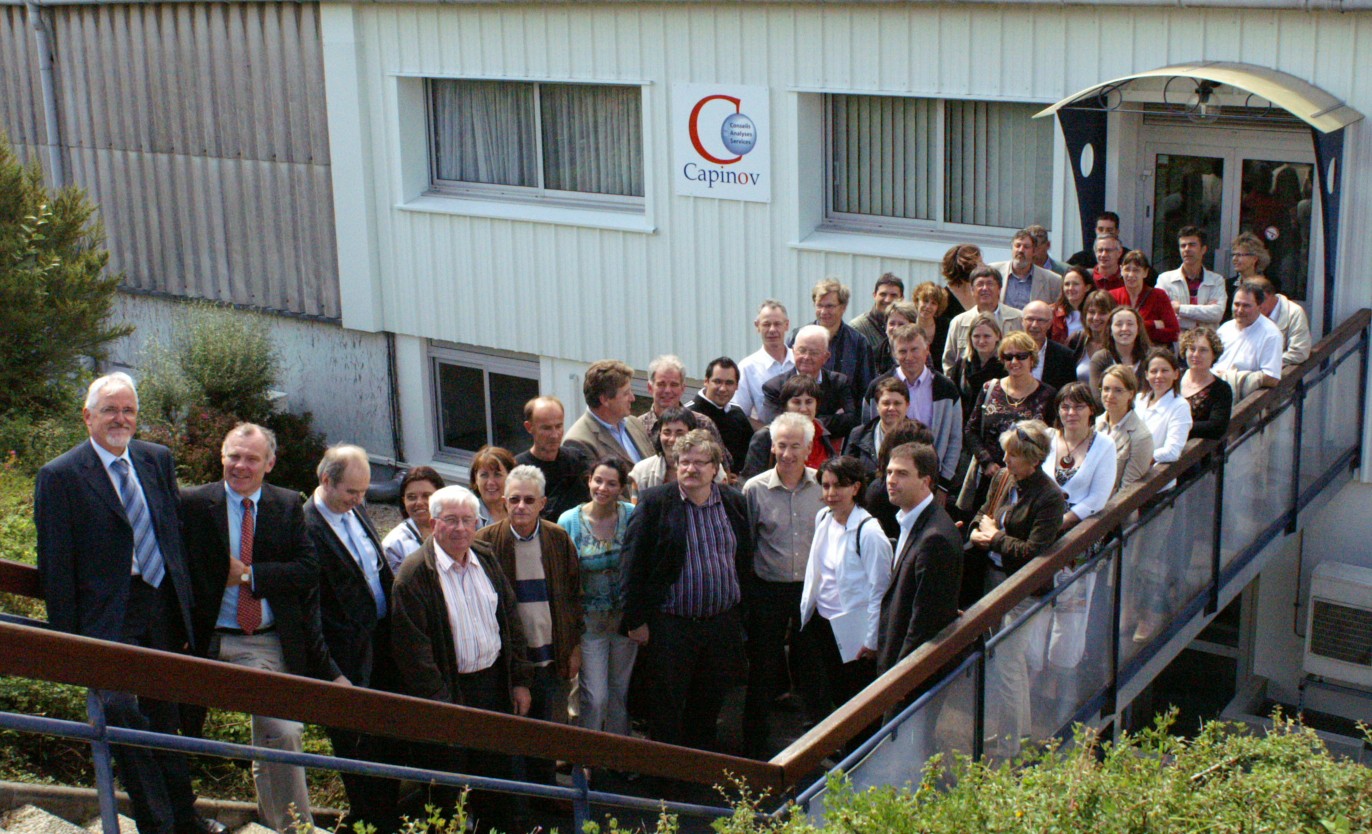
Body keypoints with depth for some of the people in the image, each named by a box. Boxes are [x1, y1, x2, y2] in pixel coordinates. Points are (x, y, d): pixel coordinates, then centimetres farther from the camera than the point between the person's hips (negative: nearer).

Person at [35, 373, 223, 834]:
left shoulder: (158, 460, 9)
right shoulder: (59, 476, -7)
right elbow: (56, 565, -8)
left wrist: (184, 603, 10)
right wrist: (68, 637, -11)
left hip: (162, 607, 5)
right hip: (109, 618, -5)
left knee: (163, 717, 16)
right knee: (123, 712, -12)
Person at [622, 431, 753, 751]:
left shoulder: (735, 503, 5)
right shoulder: (654, 503, -8)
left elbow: (745, 562, 13)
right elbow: (634, 565, -8)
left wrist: (741, 613, 11)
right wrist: (636, 620, -9)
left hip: (723, 625, 4)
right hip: (671, 625, -4)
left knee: (709, 707, 15)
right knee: (666, 712, 4)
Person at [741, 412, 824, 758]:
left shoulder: (823, 486, -4)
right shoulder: (755, 489, -6)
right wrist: (744, 592, -2)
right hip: (768, 590, -1)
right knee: (763, 668, 8)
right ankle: (755, 743, 23)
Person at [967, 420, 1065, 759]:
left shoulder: (1049, 498, -18)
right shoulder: (1002, 479, 5)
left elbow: (1034, 552, -23)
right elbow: (982, 516, 17)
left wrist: (995, 538, -11)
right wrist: (978, 533, -6)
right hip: (994, 579, 8)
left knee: (1007, 668, -3)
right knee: (999, 665, 17)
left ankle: (1005, 750, 10)